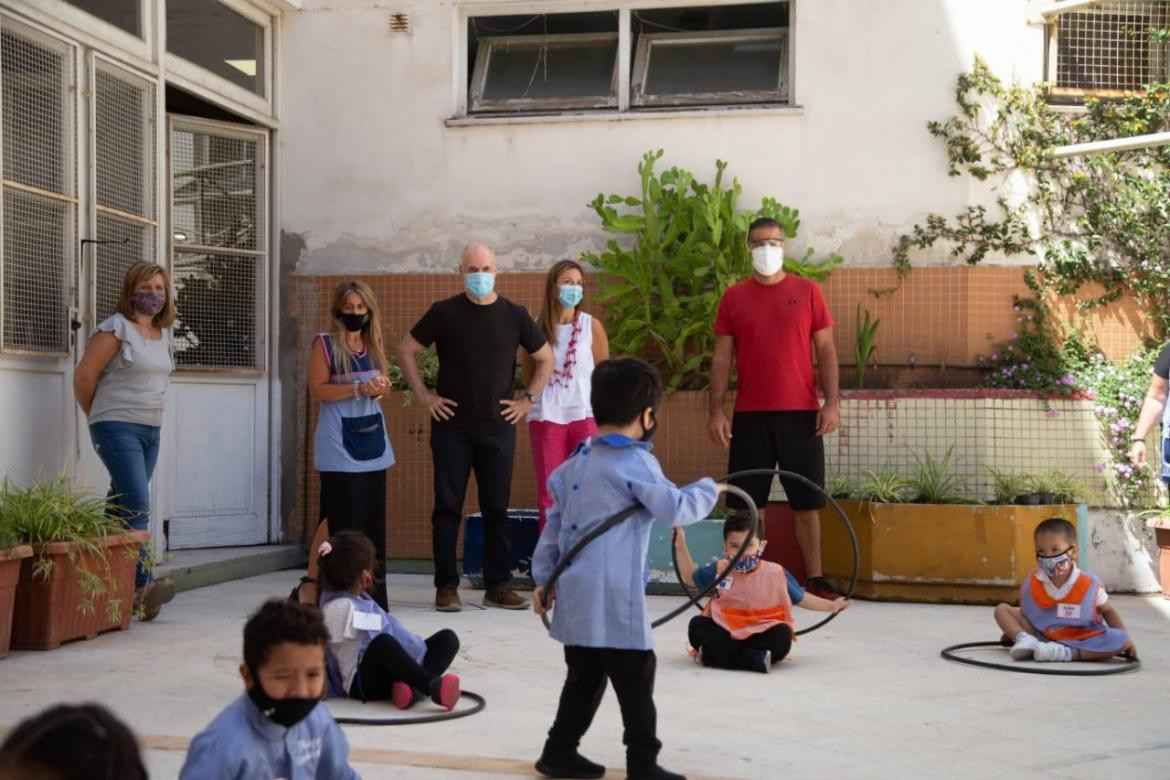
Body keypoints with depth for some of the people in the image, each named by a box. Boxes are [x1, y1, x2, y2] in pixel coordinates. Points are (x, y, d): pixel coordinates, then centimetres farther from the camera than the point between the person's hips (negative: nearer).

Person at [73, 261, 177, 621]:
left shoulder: (165, 334, 13)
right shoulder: (116, 329, -8)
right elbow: (83, 376, -8)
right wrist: (97, 416, 5)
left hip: (151, 430, 7)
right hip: (118, 429, -7)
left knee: (123, 507, 10)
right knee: (138, 506, -17)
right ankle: (142, 585, -20)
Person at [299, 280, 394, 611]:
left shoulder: (373, 345, 14)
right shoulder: (325, 344, -2)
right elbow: (317, 389, -9)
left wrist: (382, 387, -2)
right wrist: (359, 389, -19)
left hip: (371, 438, 6)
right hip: (339, 443, -6)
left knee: (371, 516, 4)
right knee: (339, 516, -8)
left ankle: (369, 590, 11)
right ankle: (311, 581, 2)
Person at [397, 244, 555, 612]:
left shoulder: (514, 315, 5)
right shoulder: (444, 312, 1)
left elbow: (545, 359, 15)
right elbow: (405, 351, 7)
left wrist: (528, 399, 6)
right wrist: (423, 396, 0)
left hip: (498, 428, 2)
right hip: (451, 426, -1)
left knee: (497, 508, 5)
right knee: (448, 506, 1)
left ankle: (498, 585, 13)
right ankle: (446, 586, 7)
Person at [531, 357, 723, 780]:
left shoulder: (576, 463, 13)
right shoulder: (635, 463, -11)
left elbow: (555, 521, 17)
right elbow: (676, 509, -13)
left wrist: (545, 576, 22)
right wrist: (708, 490, 5)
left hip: (575, 595, 8)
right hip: (614, 598, -8)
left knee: (584, 675, 17)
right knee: (635, 678, 0)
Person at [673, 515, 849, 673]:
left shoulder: (775, 573, -2)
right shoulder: (719, 569, 2)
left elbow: (801, 598, 12)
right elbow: (690, 578, 19)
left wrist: (830, 605, 9)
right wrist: (681, 547, 9)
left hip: (760, 633, -1)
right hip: (725, 632, 2)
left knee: (782, 636, -33)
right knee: (697, 625, -25)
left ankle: (716, 654, -33)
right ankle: (755, 659, -36)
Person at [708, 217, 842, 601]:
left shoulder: (808, 291, 3)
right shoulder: (734, 296, 5)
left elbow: (826, 350, 3)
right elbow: (722, 358, 5)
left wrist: (832, 402, -6)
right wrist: (716, 411, -2)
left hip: (801, 413, 0)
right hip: (749, 415, 1)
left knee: (807, 501, 5)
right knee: (749, 503, 4)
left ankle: (815, 579, 12)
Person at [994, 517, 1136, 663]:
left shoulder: (1089, 585, -12)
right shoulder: (1031, 584, -8)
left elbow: (1108, 611, 4)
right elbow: (1025, 615, 3)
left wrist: (1125, 639, -4)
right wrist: (1017, 634, -14)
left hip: (1081, 642, -1)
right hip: (1042, 637, 2)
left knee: (1120, 640, -29)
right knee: (1002, 609, -7)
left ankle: (1066, 653, -36)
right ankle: (1026, 640, -32)